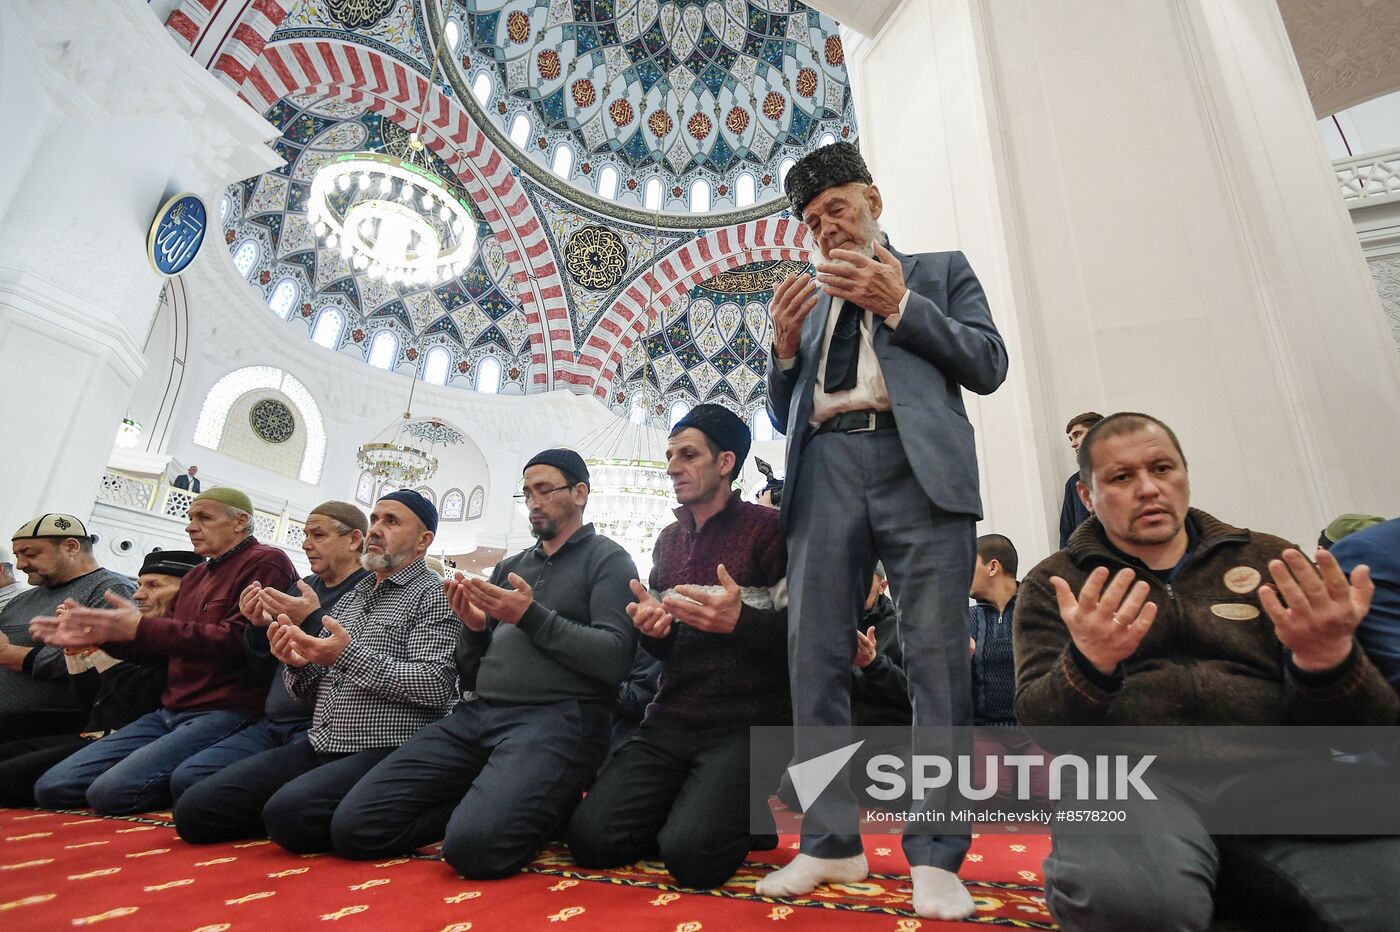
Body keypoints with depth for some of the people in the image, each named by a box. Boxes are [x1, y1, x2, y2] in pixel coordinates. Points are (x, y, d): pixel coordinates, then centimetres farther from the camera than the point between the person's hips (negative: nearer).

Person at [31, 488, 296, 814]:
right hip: (170, 713, 10)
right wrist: (97, 635, 9)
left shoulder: (266, 563, -10)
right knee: (51, 787, 4)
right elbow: (168, 641, 24)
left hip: (224, 713, -9)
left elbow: (236, 641, -20)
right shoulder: (197, 574, 20)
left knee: (111, 790, -23)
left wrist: (139, 628, -20)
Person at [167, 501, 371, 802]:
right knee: (185, 779, -3)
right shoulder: (304, 586, 17)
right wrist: (258, 625, -1)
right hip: (272, 724, 8)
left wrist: (311, 621, -24)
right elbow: (263, 663, 20)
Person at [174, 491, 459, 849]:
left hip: (382, 750, -8)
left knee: (291, 812, -31)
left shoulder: (432, 595, -5)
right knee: (195, 808, -4)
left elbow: (437, 685, -18)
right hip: (318, 745, 8)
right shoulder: (352, 597, 18)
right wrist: (297, 663, -5)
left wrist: (349, 656, -19)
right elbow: (311, 690, 19)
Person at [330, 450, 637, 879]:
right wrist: (473, 627, 0)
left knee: (474, 844, -29)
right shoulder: (510, 567, 22)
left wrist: (531, 617, -13)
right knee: (353, 826, -7)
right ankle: (493, 804, 7)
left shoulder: (607, 559, 4)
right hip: (477, 715, 7)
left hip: (558, 717, -6)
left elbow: (615, 659, -12)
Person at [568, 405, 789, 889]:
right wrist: (651, 628, -4)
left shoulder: (768, 529, -6)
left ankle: (749, 815, 9)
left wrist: (741, 620, -27)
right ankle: (691, 811, 16)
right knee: (591, 837, -10)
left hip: (747, 726, -5)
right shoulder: (668, 540, 15)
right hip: (670, 723, 6)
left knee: (691, 853, -23)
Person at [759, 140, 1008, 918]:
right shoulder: (807, 300, 27)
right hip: (826, 471, 3)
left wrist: (898, 305, -2)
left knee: (937, 657, -5)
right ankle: (832, 842, 10)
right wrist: (785, 347, 3)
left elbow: (989, 365, 6)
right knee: (816, 657, -1)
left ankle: (936, 855, 7)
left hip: (918, 467, -2)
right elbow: (783, 416, 21)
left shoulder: (940, 269, 20)